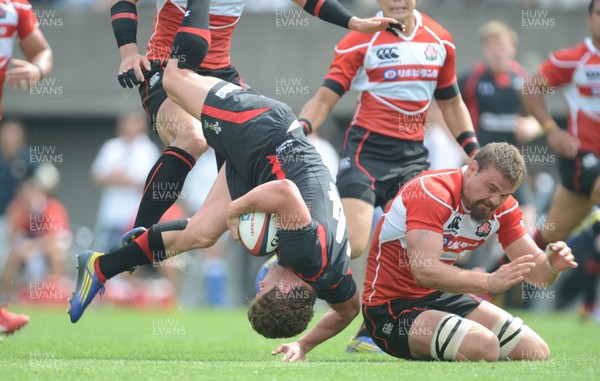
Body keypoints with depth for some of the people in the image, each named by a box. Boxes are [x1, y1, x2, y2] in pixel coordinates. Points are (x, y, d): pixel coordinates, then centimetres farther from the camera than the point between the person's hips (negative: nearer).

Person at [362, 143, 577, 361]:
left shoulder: (503, 206, -1)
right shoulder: (432, 193, -25)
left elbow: (532, 267, 1)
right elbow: (424, 271, -36)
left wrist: (551, 264, -23)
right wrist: (490, 282, -43)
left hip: (444, 298, 9)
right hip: (392, 305, -8)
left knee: (537, 353, 1)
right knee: (484, 347, -31)